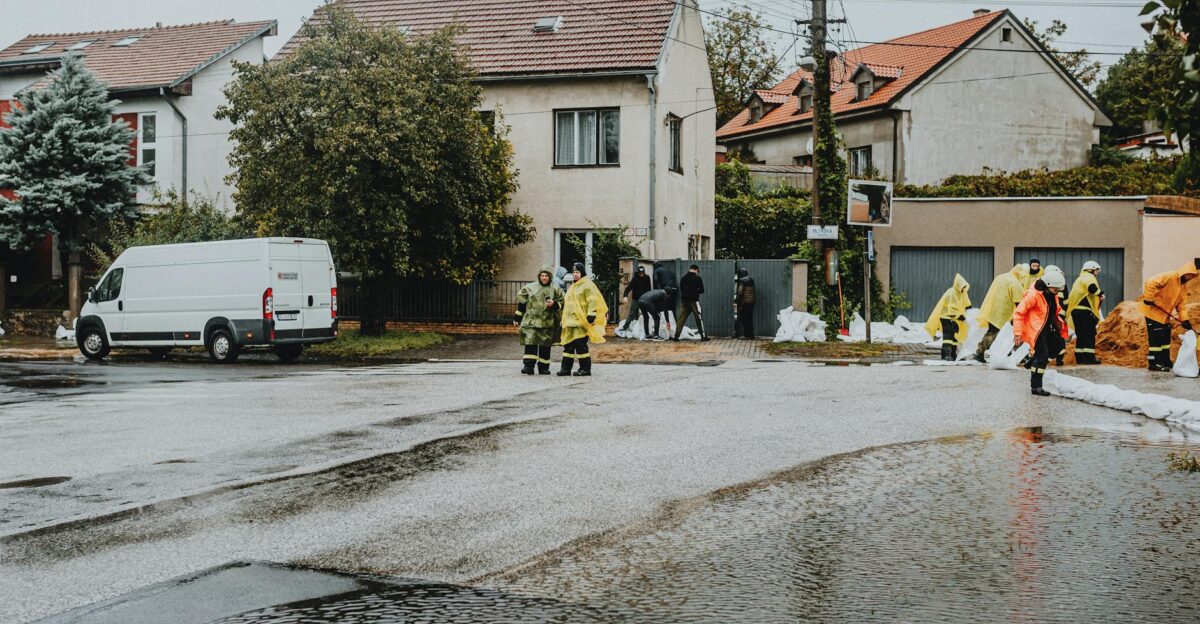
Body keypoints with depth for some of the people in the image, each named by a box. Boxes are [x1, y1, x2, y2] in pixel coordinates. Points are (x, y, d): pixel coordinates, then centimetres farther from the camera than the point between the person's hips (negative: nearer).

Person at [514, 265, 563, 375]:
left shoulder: (556, 290, 7)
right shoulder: (530, 288, 7)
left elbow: (562, 304, 11)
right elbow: (521, 303, 12)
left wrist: (554, 304, -11)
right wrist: (517, 318, 11)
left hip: (547, 323, 1)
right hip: (531, 321, -1)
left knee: (545, 345, 5)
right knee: (530, 343, -12)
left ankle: (543, 367, 15)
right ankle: (528, 366, -13)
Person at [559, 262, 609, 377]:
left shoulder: (587, 285, -6)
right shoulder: (572, 287, 22)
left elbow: (593, 302, -14)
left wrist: (591, 316, -21)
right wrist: (565, 319, 29)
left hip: (581, 321, -9)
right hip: (570, 322, 9)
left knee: (581, 345, -9)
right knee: (568, 345, 8)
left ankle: (585, 369, -2)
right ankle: (566, 368, 14)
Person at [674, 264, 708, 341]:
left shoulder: (683, 278, 8)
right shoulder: (698, 278, -5)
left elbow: (681, 289, 13)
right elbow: (701, 290, -3)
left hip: (685, 301, 4)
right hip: (694, 301, -4)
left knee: (681, 319, 6)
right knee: (699, 318, 4)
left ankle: (676, 336, 2)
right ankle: (703, 336, 4)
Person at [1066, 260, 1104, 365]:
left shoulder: (1079, 279, 28)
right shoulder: (1089, 277, -3)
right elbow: (1092, 288, -21)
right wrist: (1101, 294, -9)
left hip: (1075, 310, 9)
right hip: (1084, 310, -9)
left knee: (1081, 335, 12)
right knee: (1089, 334, -8)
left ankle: (1079, 357, 12)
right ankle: (1089, 357, -12)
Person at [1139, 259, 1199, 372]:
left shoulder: (1184, 285, 8)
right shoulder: (1169, 277, -21)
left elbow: (1181, 303, 8)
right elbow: (1150, 283, -30)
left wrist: (1184, 320, -1)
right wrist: (1149, 299, -27)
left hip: (1165, 315, 9)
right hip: (1153, 312, -9)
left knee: (1166, 338, 14)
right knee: (1156, 338, -8)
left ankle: (1165, 361, 24)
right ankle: (1154, 363, -4)